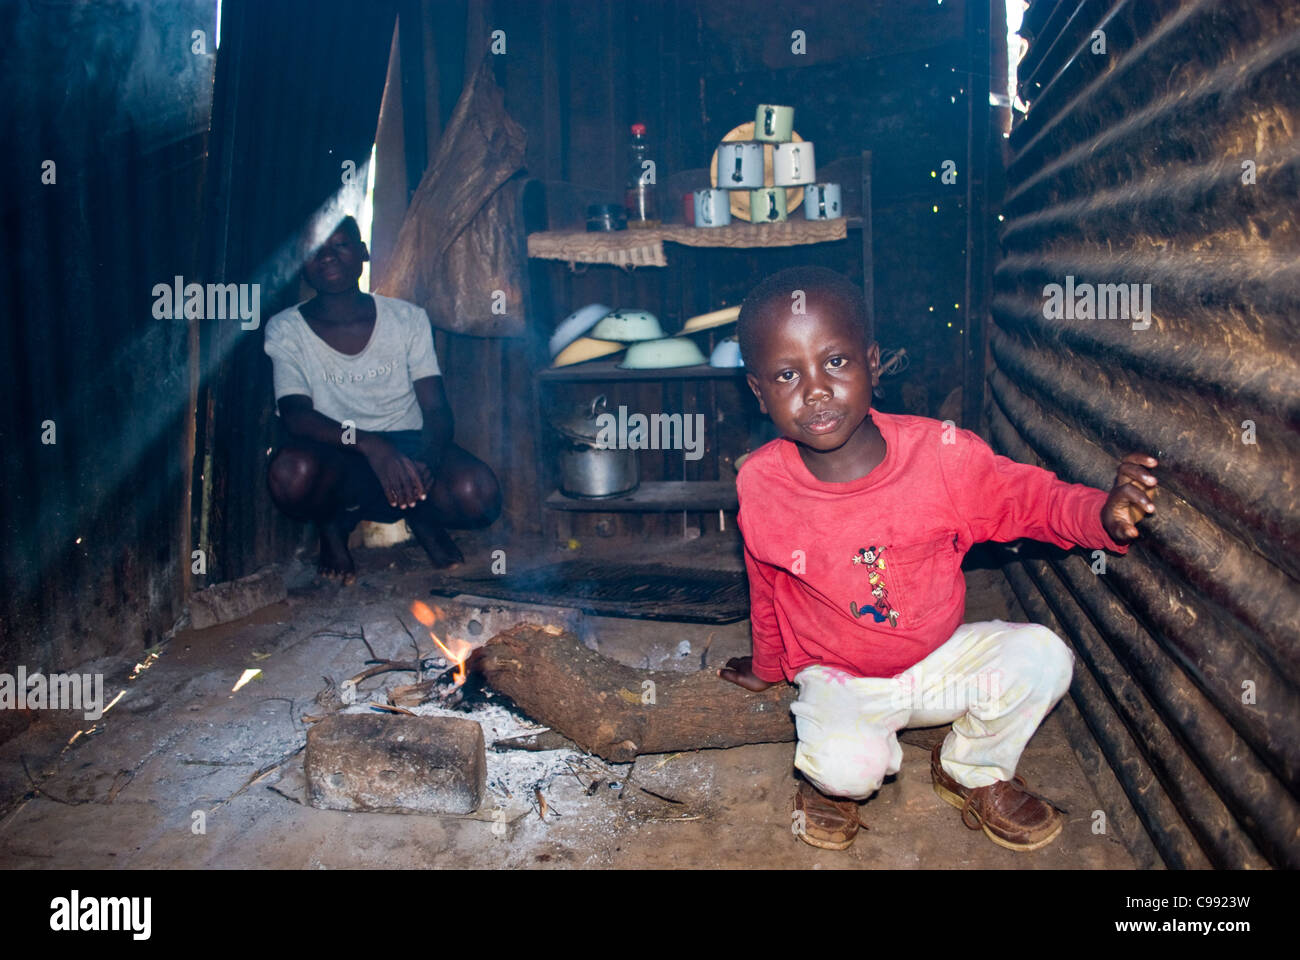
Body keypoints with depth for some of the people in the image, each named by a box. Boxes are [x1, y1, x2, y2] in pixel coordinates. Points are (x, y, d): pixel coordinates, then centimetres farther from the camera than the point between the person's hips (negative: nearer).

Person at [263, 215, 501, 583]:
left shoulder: (407, 318, 2)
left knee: (479, 493, -31)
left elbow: (436, 408, -5)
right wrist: (369, 444, -36)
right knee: (291, 472, -37)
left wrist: (428, 461, -28)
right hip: (337, 462, -1)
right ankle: (332, 522, 1)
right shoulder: (285, 330, -2)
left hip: (408, 449, 1)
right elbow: (296, 414, -17)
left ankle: (421, 514, 7)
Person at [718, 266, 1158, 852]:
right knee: (848, 765, -30)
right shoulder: (761, 486, -17)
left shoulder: (940, 453, -19)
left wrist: (1103, 514, -30)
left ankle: (974, 772, 11)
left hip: (940, 659, 3)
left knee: (1042, 655, -19)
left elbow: (1032, 499, -7)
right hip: (837, 679, -2)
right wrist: (768, 665, 19)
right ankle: (829, 777, 12)